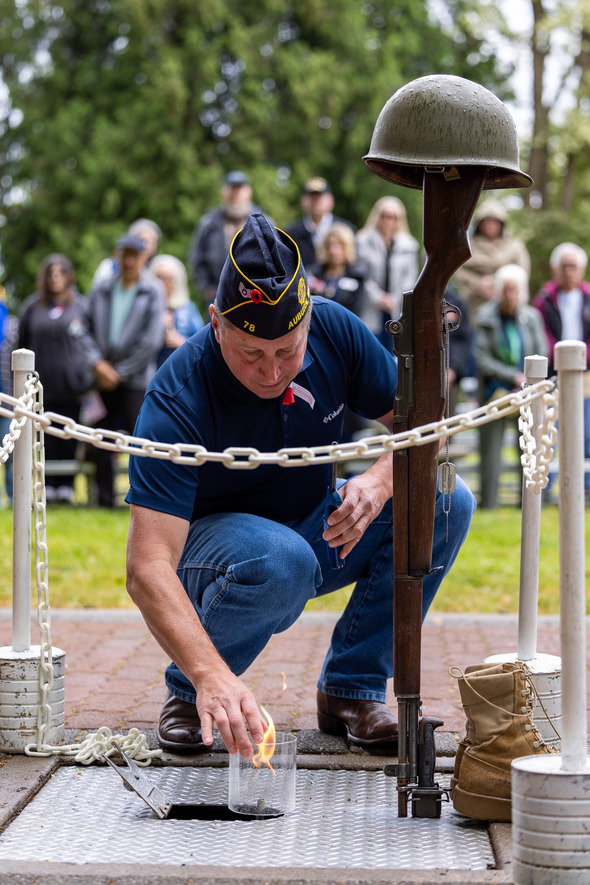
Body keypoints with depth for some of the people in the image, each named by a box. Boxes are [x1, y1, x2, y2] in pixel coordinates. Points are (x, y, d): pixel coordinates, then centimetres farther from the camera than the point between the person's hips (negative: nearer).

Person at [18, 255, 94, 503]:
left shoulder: (80, 306, 5)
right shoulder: (32, 307, 9)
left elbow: (89, 343, 6)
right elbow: (22, 345, 12)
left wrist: (87, 382, -1)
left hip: (71, 386, -1)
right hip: (43, 386, 1)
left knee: (69, 437, 0)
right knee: (46, 437, 0)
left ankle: (66, 485, 6)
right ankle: (48, 485, 6)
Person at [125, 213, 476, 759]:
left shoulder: (336, 331, -17)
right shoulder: (177, 400, -31)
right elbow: (147, 567, -38)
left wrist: (381, 480, -30)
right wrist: (211, 676, -53)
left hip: (319, 530, 5)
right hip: (215, 542, -5)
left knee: (446, 502, -18)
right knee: (281, 560, -39)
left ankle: (351, 688, -6)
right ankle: (188, 692, -10)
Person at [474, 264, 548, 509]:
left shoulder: (531, 317, 2)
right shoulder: (486, 319, -4)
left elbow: (541, 355, 5)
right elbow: (483, 359, -7)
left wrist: (527, 385, -7)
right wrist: (515, 376, -13)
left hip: (526, 391, 2)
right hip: (495, 390, -1)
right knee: (490, 446, -2)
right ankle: (488, 501, 8)